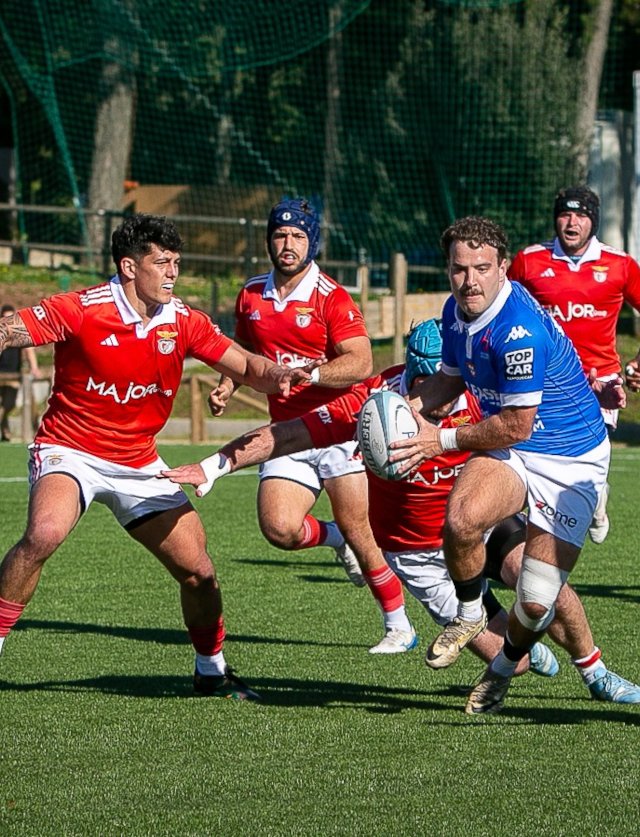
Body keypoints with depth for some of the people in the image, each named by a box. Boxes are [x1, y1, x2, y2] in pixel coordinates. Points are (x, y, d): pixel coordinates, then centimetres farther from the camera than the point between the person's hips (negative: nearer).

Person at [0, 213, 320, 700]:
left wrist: (277, 376, -21)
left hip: (140, 466, 5)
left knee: (199, 572, 2)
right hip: (70, 452, -5)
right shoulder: (81, 311, -16)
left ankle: (212, 670, 27)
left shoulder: (183, 322, -2)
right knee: (44, 534, -35)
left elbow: (245, 365, 0)